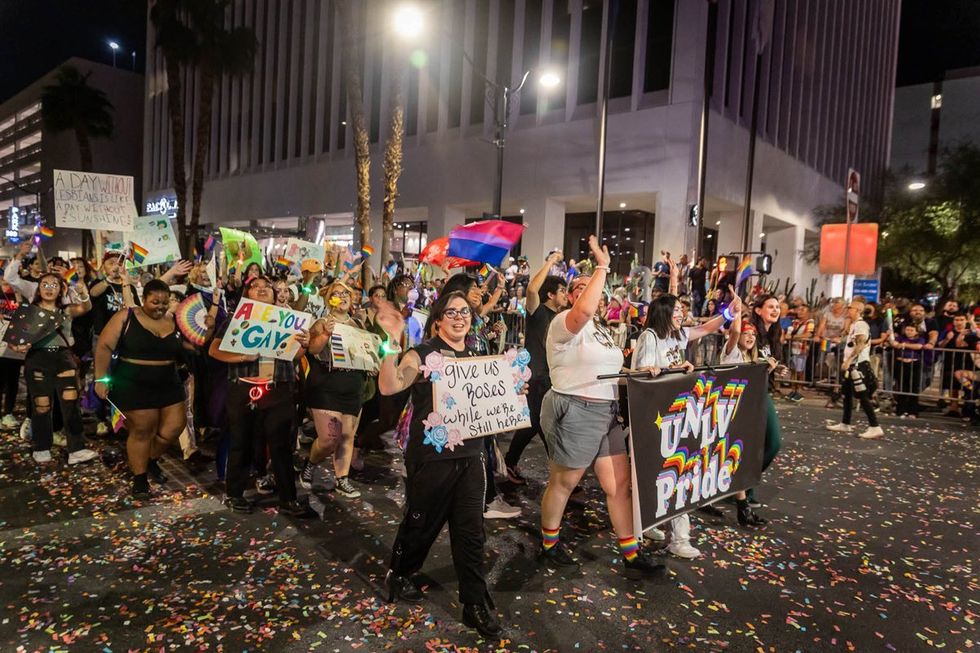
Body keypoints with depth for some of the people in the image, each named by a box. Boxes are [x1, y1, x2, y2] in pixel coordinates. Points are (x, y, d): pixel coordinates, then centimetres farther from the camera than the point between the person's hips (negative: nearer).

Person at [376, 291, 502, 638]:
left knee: (471, 531, 7)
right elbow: (388, 386, -25)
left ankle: (476, 604, 20)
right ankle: (398, 574, 41)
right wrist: (393, 341, -35)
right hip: (431, 456, -4)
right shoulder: (423, 354, -9)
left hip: (470, 455, 4)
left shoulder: (476, 356, 9)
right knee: (421, 522, 13)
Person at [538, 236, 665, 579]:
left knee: (620, 483, 9)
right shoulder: (565, 321, -13)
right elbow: (585, 309, -37)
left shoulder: (600, 328, 17)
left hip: (606, 412, 9)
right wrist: (602, 267, -28)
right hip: (574, 412, -8)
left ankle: (632, 555, 18)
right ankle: (548, 545, 29)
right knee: (562, 483, 8)